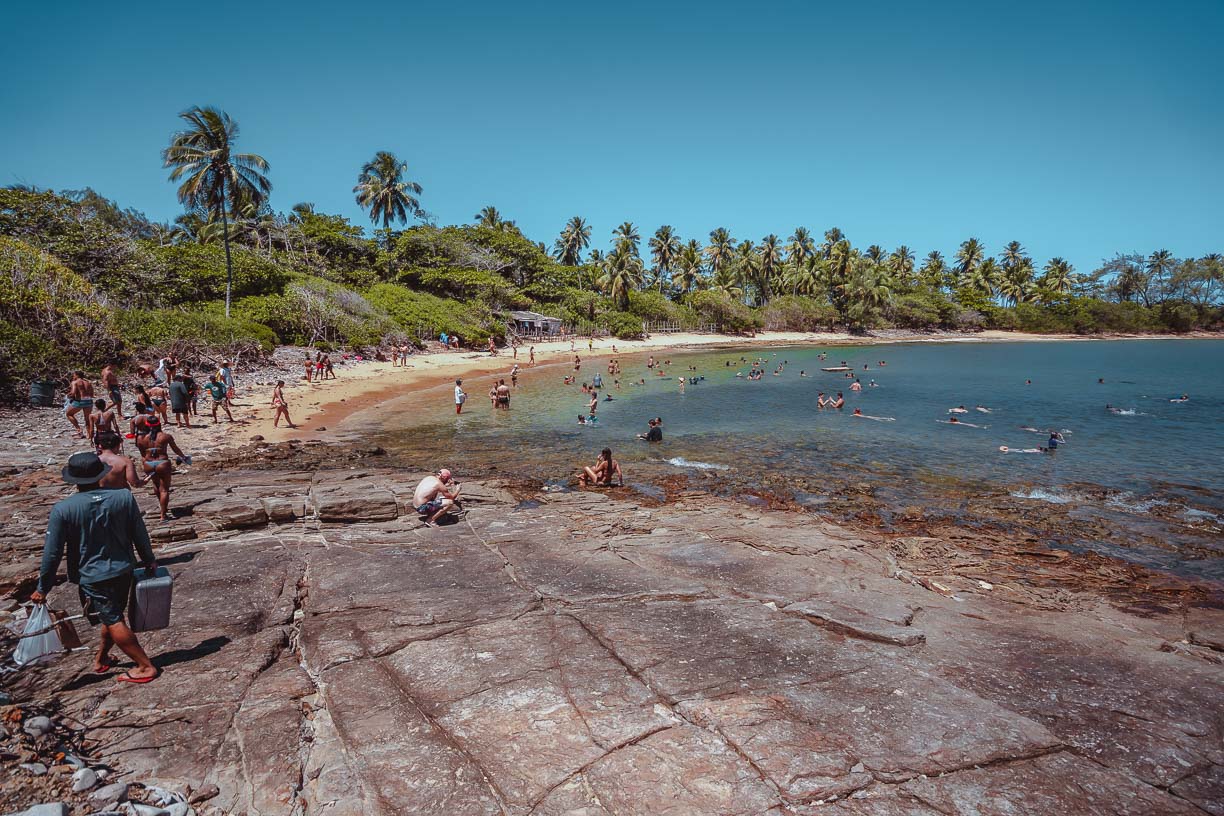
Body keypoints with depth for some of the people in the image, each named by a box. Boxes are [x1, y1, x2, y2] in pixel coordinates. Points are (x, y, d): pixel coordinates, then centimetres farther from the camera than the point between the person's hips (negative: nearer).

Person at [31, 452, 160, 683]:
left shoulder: (62, 509, -15)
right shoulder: (124, 497, -10)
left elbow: (52, 553, -10)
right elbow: (140, 535, -1)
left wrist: (43, 588, 3)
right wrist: (149, 561, 15)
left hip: (91, 577, -3)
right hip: (123, 570, 4)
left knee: (113, 622, 3)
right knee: (113, 617, 21)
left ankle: (146, 666, 4)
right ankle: (101, 660, 38)